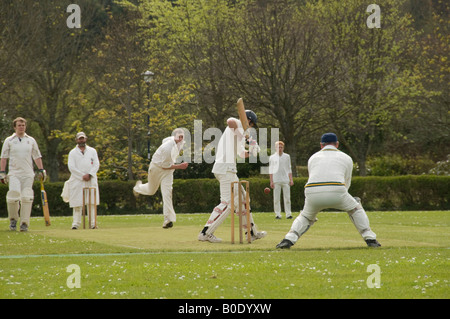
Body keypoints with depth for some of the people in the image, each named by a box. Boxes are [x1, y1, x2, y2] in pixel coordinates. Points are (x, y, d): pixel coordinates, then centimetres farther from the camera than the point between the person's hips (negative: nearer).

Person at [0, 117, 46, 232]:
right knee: (13, 194, -17)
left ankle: (24, 223, -4)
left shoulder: (31, 140, 13)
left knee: (27, 198, -8)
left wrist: (41, 170, 8)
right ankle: (13, 219, 5)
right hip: (14, 174, -2)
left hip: (28, 174, 2)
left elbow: (37, 157, 17)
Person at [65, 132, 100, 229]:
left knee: (92, 203, -4)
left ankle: (93, 223, -4)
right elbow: (71, 167, -2)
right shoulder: (72, 153, 8)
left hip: (91, 181, 2)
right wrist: (82, 176, -10)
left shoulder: (92, 151, 15)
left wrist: (89, 174, -9)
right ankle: (76, 223, -4)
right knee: (77, 203, -6)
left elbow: (96, 165, 7)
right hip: (77, 181, -2)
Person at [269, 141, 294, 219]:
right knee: (276, 198, -2)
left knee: (287, 198, -2)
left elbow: (289, 169, 15)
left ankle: (288, 214, 0)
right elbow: (270, 170, 7)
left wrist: (291, 179, 6)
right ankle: (278, 214, 1)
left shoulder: (287, 156, 12)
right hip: (276, 180, -1)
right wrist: (271, 181, -1)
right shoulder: (272, 157, 8)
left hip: (285, 180, 1)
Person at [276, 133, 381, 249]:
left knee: (305, 216, 27)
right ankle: (370, 239, 16)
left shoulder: (313, 157, 27)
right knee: (355, 209, 25)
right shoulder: (346, 158, 23)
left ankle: (289, 239, 5)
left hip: (313, 195, 1)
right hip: (337, 193, -1)